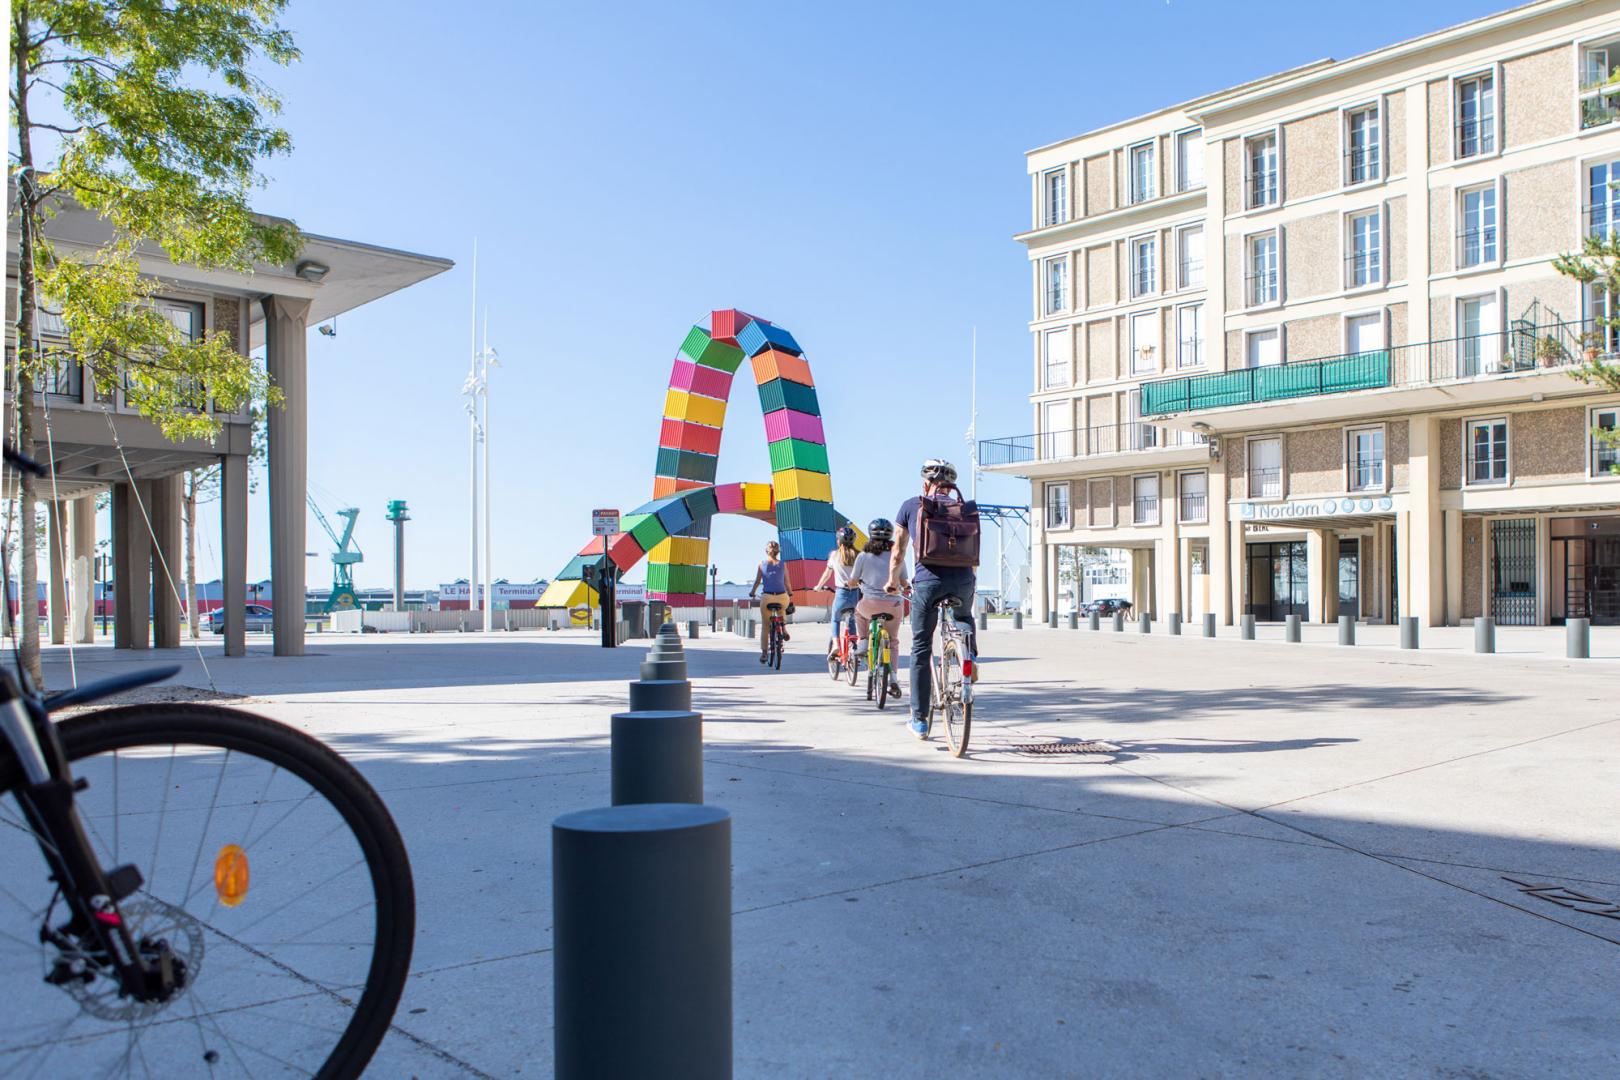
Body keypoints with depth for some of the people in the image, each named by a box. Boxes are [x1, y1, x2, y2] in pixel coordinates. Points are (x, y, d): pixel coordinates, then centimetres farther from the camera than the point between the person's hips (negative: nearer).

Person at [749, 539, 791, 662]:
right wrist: (790, 596, 17)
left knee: (765, 626, 12)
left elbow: (757, 582, 3)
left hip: (767, 597, -1)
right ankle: (784, 628, 13)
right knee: (782, 611, 36)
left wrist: (752, 592, 19)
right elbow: (787, 583, 6)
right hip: (782, 597, 1)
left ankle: (763, 652, 11)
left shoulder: (762, 565, 1)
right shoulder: (783, 564, 3)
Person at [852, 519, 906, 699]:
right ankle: (893, 679, 5)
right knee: (892, 642, 16)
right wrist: (905, 586, 32)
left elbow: (854, 581, 9)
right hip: (894, 605, 1)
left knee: (859, 612, 36)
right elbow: (904, 582, 9)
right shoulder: (897, 556, 6)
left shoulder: (863, 556, 3)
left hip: (871, 603, -1)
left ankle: (863, 641, 22)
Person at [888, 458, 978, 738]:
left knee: (921, 649, 11)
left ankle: (920, 720, 14)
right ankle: (970, 655, 8)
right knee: (964, 618, 36)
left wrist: (893, 581, 33)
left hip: (928, 580, -2)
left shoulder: (911, 506, 14)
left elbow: (898, 553, 17)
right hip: (963, 579, 2)